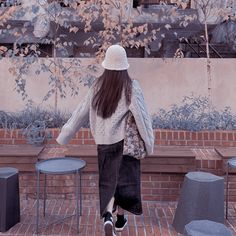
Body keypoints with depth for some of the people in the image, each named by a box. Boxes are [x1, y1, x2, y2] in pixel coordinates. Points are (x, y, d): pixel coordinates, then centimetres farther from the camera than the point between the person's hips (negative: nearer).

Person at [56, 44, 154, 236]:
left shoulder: (97, 86, -4)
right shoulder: (131, 87, -14)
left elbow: (81, 113, 0)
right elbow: (141, 116, -15)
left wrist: (63, 137, 9)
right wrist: (149, 144, -5)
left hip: (103, 142, 3)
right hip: (124, 141, -2)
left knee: (108, 181, 15)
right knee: (124, 180, 15)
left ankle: (108, 216, -5)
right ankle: (120, 219, 27)